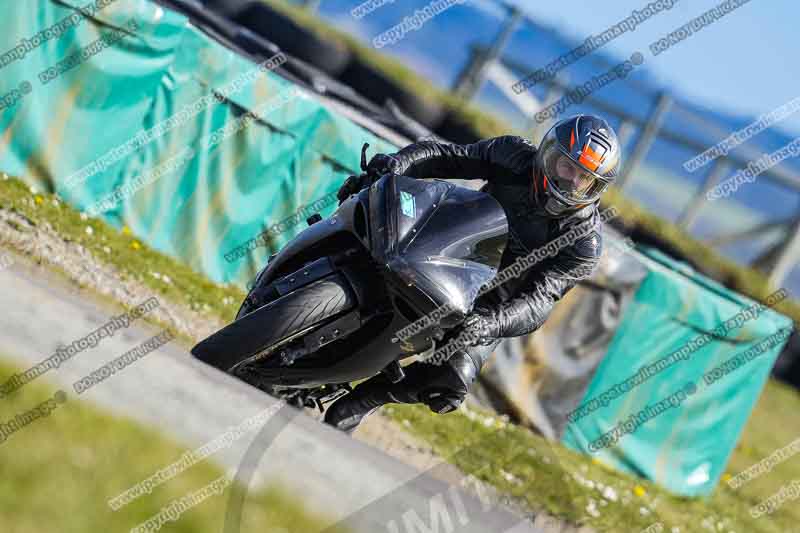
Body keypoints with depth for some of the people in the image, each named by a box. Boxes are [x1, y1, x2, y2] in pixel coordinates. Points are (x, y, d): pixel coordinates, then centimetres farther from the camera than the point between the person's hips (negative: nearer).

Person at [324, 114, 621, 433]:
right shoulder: (514, 157, -11)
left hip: (489, 310, -3)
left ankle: (360, 402, -12)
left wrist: (493, 323, -49)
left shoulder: (584, 243, -19)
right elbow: (444, 155, -10)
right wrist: (396, 164, -31)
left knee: (455, 375, -29)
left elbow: (539, 301, -29)